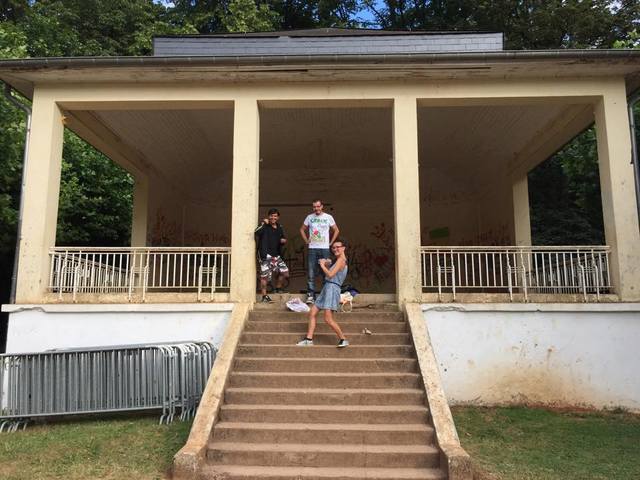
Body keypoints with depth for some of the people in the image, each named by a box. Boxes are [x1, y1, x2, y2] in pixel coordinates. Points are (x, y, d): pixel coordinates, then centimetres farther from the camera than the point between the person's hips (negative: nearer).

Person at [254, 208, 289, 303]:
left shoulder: (279, 228, 14)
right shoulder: (264, 226, -6)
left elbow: (283, 239, 25)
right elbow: (256, 233, -24)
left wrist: (284, 240, 3)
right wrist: (263, 223, -27)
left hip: (276, 255, 7)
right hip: (265, 255, -6)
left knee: (285, 273, 4)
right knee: (265, 276, -5)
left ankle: (278, 288, 26)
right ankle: (264, 297, 4)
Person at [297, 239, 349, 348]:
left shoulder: (341, 260, -10)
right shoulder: (339, 261, 20)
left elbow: (330, 275, -19)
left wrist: (322, 265, -5)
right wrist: (327, 265, 10)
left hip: (332, 289, -11)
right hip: (327, 289, 11)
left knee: (328, 319, -14)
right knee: (312, 313, 9)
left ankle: (343, 339, -4)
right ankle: (309, 339, 12)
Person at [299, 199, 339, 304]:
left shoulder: (328, 217, 3)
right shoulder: (309, 217, 6)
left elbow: (336, 230, 12)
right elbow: (302, 229, 19)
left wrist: (331, 242, 4)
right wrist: (306, 240, 7)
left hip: (325, 249, -1)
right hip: (312, 249, 1)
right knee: (311, 273, -1)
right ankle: (310, 295, 3)